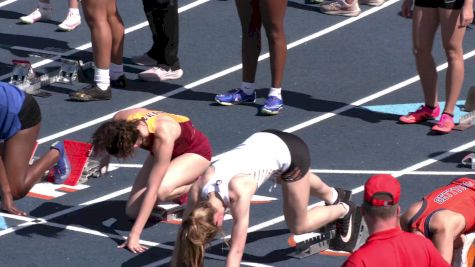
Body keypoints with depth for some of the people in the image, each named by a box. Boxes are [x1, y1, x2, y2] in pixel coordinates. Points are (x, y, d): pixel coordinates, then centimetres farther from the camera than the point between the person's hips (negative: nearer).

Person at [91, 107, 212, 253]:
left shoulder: (163, 135, -44)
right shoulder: (120, 120, -31)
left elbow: (152, 189, -43)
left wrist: (134, 234, -45)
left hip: (195, 151, -6)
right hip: (160, 152, 6)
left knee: (160, 191, -36)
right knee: (133, 211, -8)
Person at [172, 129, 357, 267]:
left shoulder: (238, 194, -42)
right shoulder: (198, 190, -27)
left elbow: (236, 251, -40)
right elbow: (183, 234, -17)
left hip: (292, 152, -6)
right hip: (264, 141, 6)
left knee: (298, 226, 9)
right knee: (298, 183, 37)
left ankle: (342, 209, 36)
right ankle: (333, 195, 67)